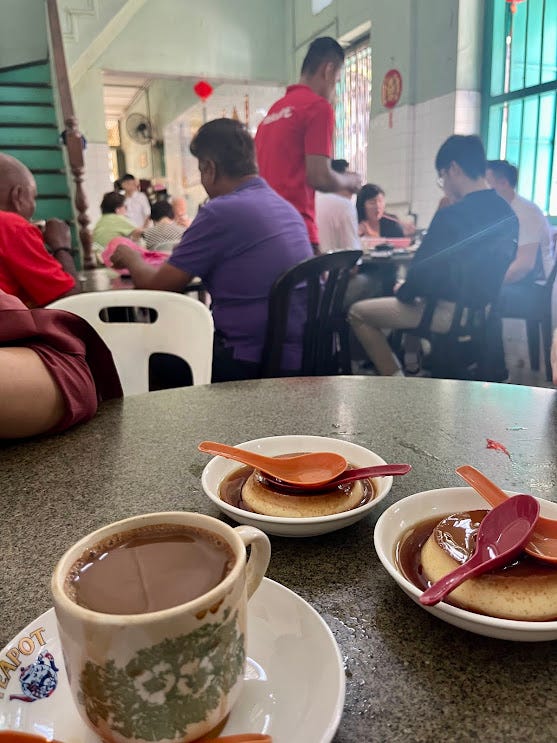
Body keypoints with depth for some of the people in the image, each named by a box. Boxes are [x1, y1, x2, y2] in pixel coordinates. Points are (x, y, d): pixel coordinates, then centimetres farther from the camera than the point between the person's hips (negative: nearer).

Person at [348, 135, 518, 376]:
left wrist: (403, 291, 1)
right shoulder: (508, 211, 2)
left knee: (357, 313, 1)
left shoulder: (451, 216, -23)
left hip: (453, 313, -8)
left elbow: (423, 272, -21)